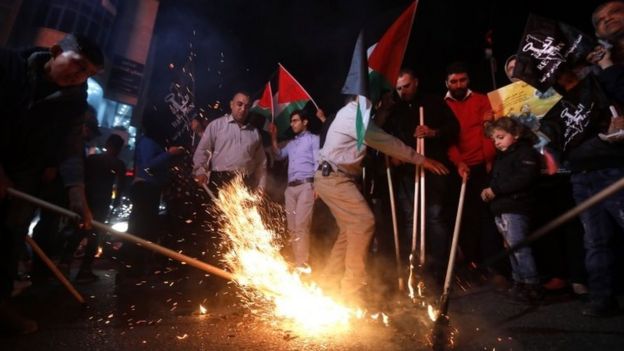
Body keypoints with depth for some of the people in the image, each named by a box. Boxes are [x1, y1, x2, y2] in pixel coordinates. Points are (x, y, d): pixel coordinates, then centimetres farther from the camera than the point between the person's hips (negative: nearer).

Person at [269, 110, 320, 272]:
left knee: (301, 225, -15)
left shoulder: (313, 139, 8)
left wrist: (316, 185, -13)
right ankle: (297, 262, 9)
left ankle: (302, 264, -12)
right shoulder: (291, 143, 27)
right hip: (290, 188, 7)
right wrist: (274, 138, 11)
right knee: (292, 227, 3)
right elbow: (279, 155, 17)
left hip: (306, 186, -6)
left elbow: (318, 162, -2)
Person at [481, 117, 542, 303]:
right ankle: (519, 281, 24)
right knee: (511, 247, 14)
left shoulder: (526, 152, -6)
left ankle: (532, 284, 1)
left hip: (515, 208, -9)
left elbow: (524, 179, -20)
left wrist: (496, 189, -20)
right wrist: (488, 191, 1)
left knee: (519, 247, -9)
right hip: (500, 209, 9)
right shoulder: (500, 157, 22)